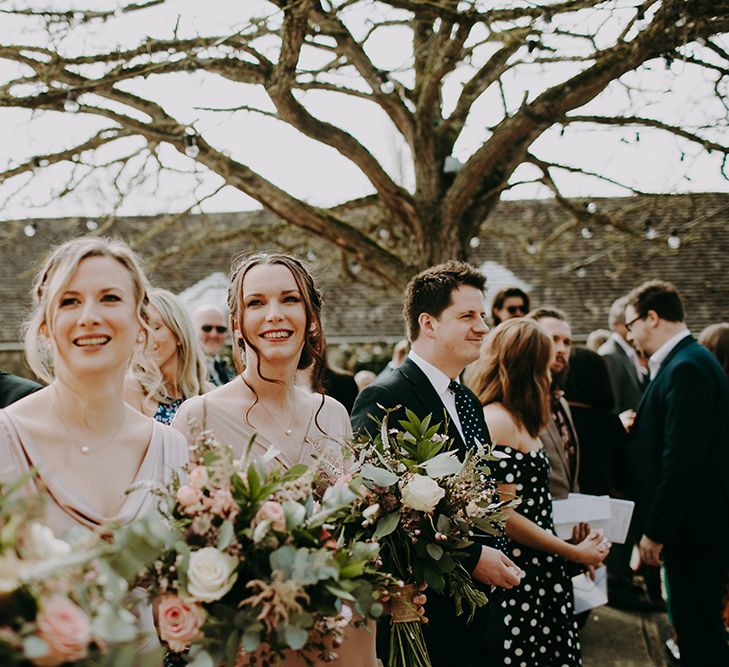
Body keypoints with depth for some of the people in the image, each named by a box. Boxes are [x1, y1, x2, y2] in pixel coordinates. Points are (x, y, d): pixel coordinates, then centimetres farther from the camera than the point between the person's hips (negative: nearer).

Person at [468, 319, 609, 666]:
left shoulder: (516, 420, 12)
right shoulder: (497, 420, -18)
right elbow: (505, 516, -20)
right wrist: (573, 552, -12)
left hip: (540, 576, 9)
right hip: (522, 582, -9)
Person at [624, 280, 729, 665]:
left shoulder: (686, 367, -19)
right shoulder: (686, 360, 12)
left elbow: (682, 459, -24)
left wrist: (656, 531, -19)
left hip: (694, 528, -10)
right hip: (694, 522, 10)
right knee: (697, 626, 17)